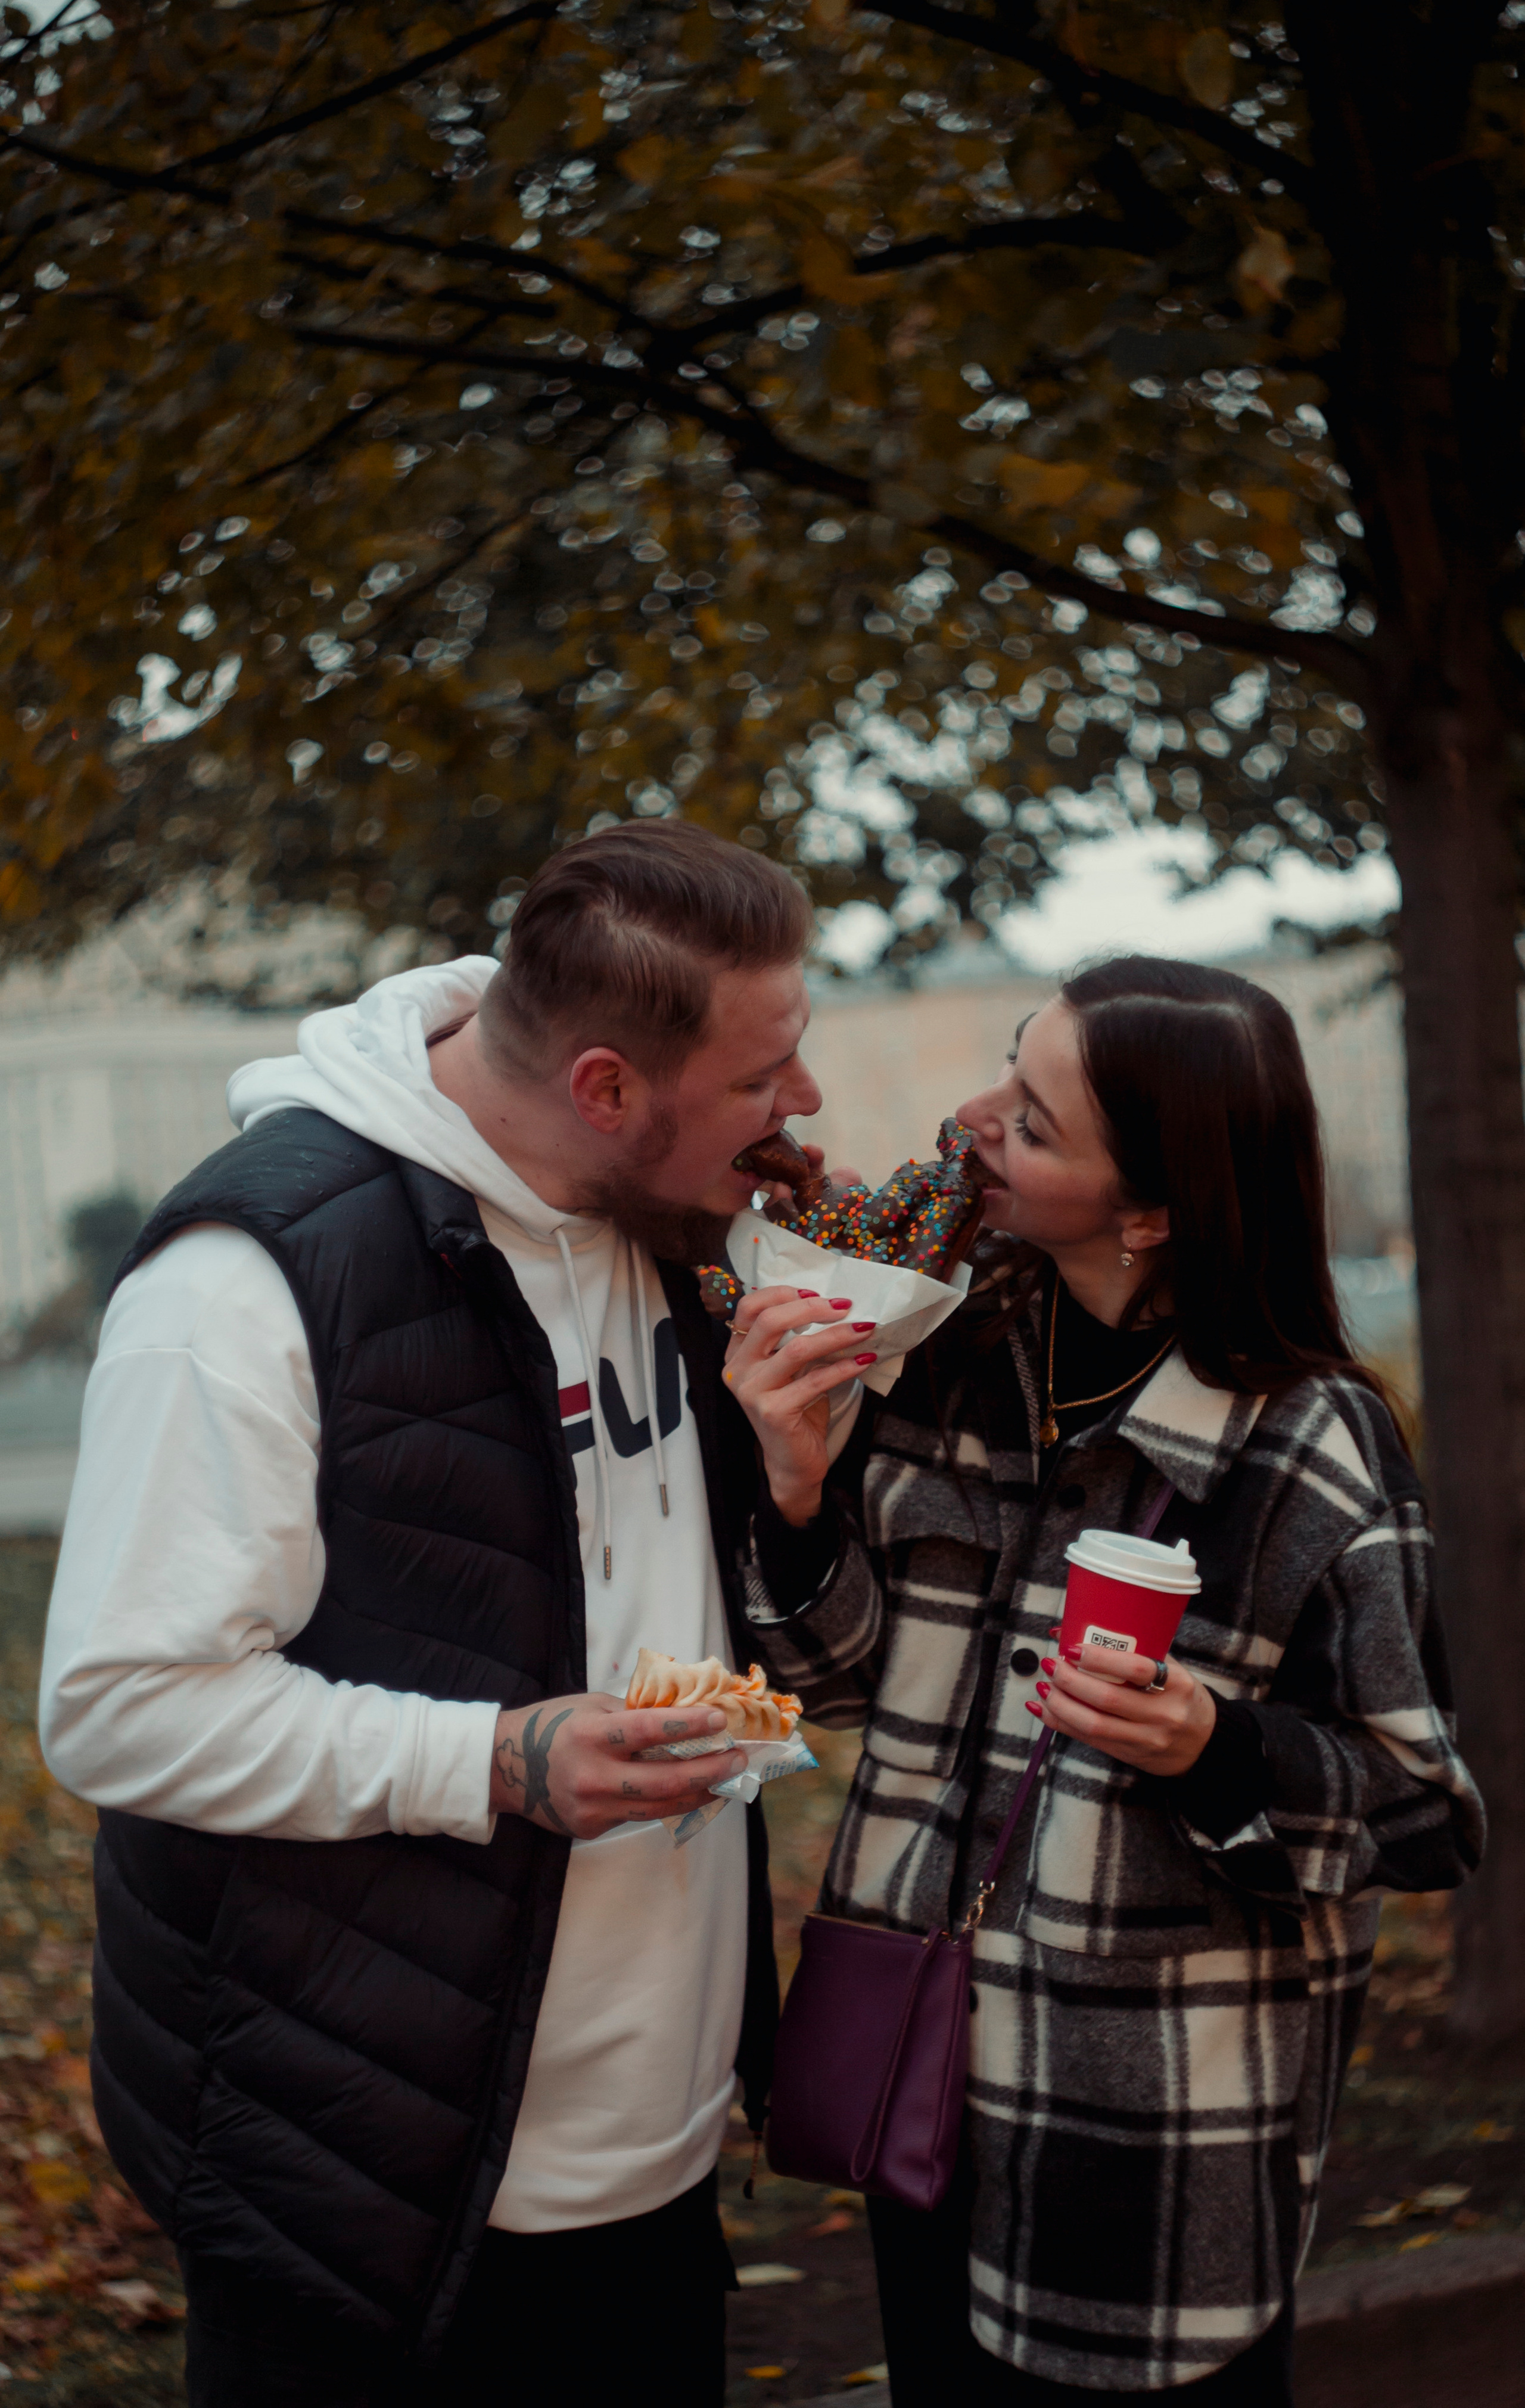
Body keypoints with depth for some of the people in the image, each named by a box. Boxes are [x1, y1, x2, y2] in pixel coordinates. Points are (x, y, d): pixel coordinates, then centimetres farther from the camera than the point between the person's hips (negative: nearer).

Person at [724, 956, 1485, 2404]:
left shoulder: (1313, 1455, -16)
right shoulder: (954, 1358, -2)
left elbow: (1428, 1815, -9)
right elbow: (850, 1675, 5)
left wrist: (1217, 1755, -26)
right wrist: (797, 1487, -12)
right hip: (934, 2076, 5)